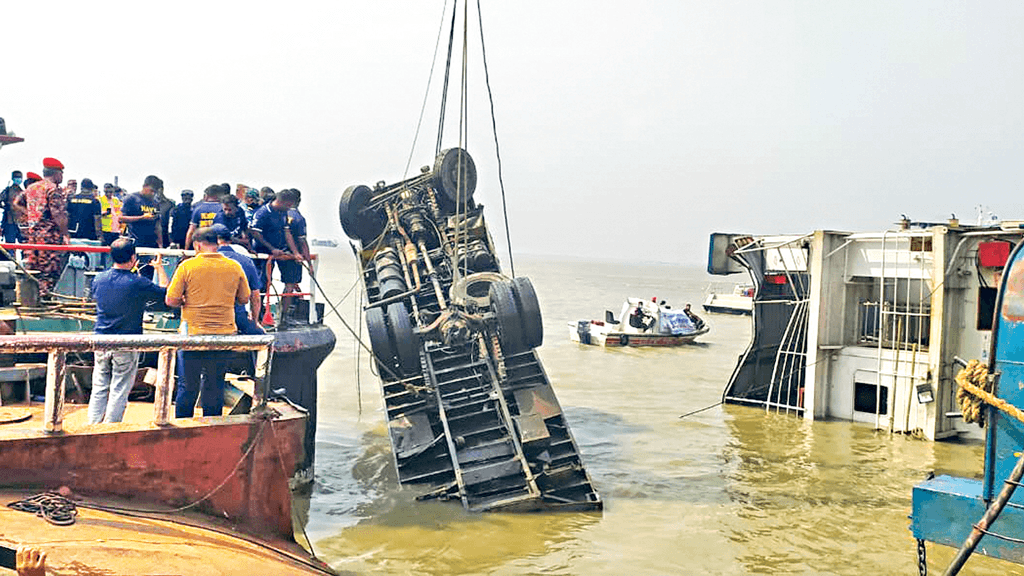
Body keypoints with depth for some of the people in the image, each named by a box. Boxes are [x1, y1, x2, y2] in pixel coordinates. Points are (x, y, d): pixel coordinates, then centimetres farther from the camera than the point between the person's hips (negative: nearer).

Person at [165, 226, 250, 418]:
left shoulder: (187, 266, -7)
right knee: (215, 387, 12)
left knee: (188, 387, 10)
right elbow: (244, 299, 9)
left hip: (193, 334, -2)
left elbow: (171, 301, -6)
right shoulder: (234, 267, 1)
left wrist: (187, 301, 13)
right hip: (225, 334, 2)